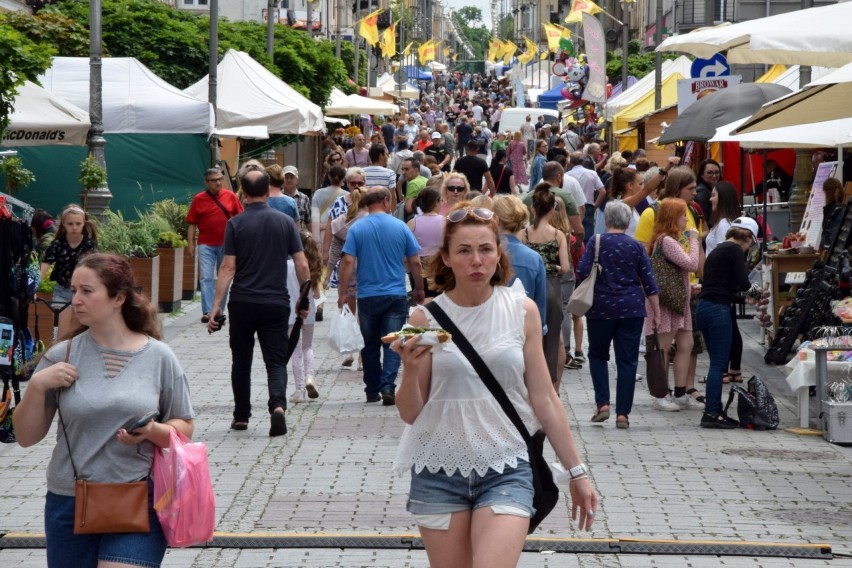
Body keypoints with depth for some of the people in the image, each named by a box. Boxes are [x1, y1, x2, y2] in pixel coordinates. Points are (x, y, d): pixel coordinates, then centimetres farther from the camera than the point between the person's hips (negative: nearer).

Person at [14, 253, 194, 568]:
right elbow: (27, 436, 4)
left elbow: (183, 429, 6)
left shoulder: (159, 357, -1)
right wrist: (37, 386, -11)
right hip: (69, 504, 2)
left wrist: (152, 432, -14)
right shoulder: (62, 356, 1)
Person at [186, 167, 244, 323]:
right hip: (206, 245, -2)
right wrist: (191, 244, -3)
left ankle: (220, 311, 20)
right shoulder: (198, 199, -1)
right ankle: (207, 312, -13)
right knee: (206, 277, -9)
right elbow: (192, 224, 2)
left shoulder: (231, 196, 2)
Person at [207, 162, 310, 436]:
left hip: (242, 303, -1)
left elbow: (228, 267, -8)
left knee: (241, 362, 15)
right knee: (276, 361, 2)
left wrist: (216, 307, -6)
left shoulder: (236, 224, -5)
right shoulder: (285, 222, 0)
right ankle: (277, 405, -23)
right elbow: (302, 265, -1)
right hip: (276, 303, 1)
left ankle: (241, 416, 22)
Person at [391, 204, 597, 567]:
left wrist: (576, 471, 5)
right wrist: (410, 369, -17)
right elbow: (410, 415, 2)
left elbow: (543, 400, 5)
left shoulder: (522, 311, 0)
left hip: (505, 469, -1)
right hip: (439, 471, 1)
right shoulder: (425, 319, -1)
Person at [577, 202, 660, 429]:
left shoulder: (596, 242, -3)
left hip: (601, 308, -1)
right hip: (632, 308, 1)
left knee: (598, 355, 17)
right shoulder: (636, 246, 2)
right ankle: (622, 413, 3)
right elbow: (649, 282, 1)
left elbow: (582, 271, -11)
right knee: (627, 361, 5)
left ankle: (602, 404, 4)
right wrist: (656, 312, 6)